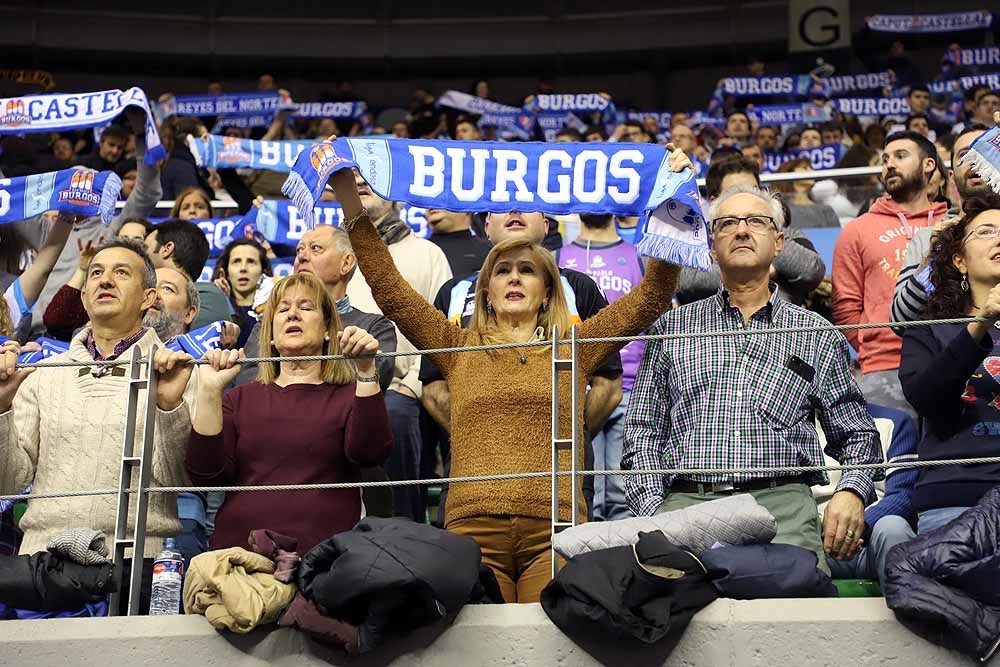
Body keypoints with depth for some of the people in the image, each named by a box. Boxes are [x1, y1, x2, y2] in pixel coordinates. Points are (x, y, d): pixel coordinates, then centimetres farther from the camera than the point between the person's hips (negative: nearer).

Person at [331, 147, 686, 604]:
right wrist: (349, 198, 9)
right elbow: (389, 288, 13)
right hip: (473, 527, 0)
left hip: (553, 529, 0)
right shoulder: (459, 347, 18)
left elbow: (652, 296, 11)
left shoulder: (573, 347, 16)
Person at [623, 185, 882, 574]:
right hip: (687, 501, 0)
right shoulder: (671, 328, 19)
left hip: (781, 502, 0)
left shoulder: (816, 335, 19)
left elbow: (858, 434, 22)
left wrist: (851, 492, 0)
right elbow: (642, 432, 15)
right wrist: (652, 513, -1)